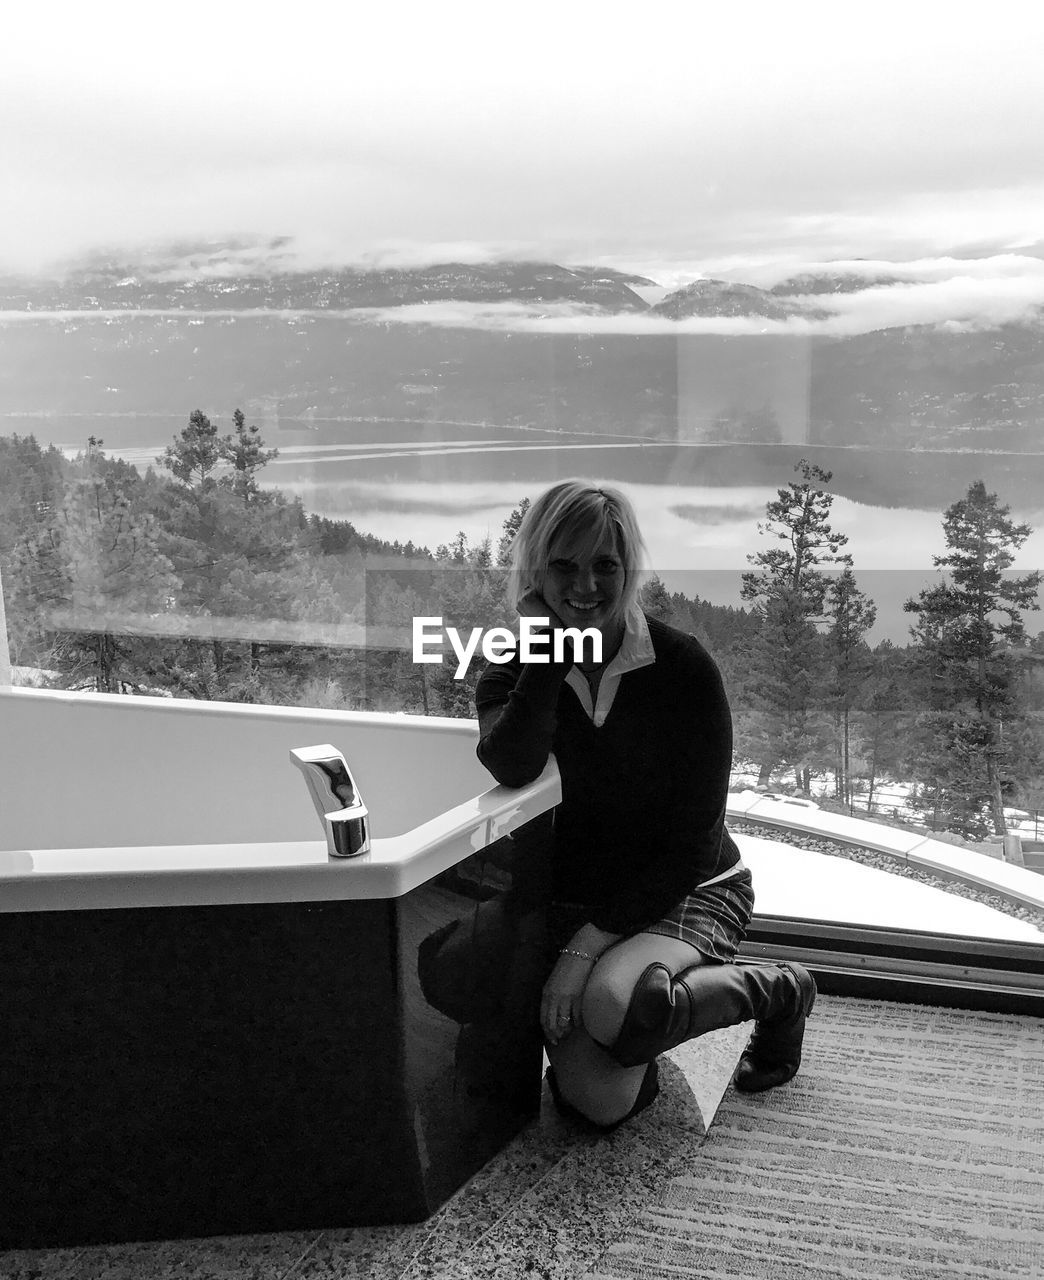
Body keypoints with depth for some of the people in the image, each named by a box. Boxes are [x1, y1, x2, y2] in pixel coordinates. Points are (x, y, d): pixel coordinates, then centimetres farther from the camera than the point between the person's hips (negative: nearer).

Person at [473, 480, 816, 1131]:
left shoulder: (682, 666, -11)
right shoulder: (515, 674, -1)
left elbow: (693, 842, -13)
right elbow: (512, 767, -26)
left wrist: (589, 944, -20)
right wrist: (552, 649, -21)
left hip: (690, 893, -1)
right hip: (574, 902, 2)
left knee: (612, 1004, -35)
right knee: (600, 1103, -23)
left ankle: (777, 991, -6)